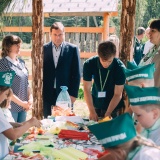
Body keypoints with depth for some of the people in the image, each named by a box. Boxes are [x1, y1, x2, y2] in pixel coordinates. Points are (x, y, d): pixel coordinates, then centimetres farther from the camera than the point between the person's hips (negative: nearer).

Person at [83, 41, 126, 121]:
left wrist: (107, 114, -25)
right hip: (96, 106, 2)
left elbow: (117, 95, -18)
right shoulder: (89, 64, -17)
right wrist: (92, 111, -22)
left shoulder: (119, 68, -22)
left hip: (114, 106, -2)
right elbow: (87, 89, -14)